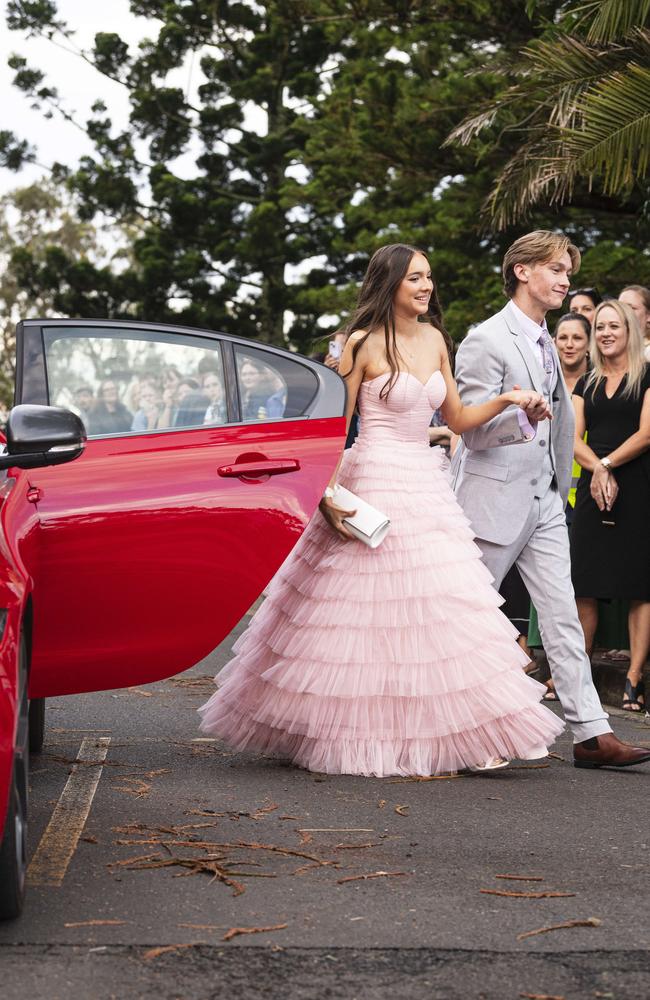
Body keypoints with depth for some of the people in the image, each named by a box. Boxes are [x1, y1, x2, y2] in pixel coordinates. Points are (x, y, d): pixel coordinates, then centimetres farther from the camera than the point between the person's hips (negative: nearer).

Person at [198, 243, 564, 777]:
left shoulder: (435, 340, 12)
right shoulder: (364, 344, -7)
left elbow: (457, 418, 17)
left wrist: (504, 401, 2)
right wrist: (329, 491, -17)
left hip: (427, 483, 6)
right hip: (374, 483, -6)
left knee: (442, 608, 1)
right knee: (367, 608, -3)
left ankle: (463, 733, 3)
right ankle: (360, 737, 8)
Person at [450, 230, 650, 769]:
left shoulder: (546, 343, 16)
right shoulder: (487, 340, -12)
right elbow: (472, 428, -16)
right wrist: (522, 418, -34)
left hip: (543, 501, 8)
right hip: (495, 500, -8)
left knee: (563, 615, 1)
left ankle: (591, 733, -2)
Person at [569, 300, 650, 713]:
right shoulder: (586, 384, 16)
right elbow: (574, 438, 7)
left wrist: (607, 464, -8)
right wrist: (598, 471, -10)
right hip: (593, 490, 5)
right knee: (586, 585, 1)